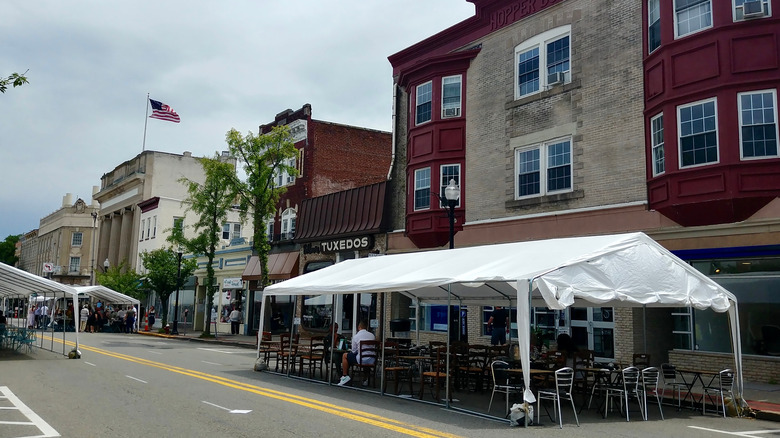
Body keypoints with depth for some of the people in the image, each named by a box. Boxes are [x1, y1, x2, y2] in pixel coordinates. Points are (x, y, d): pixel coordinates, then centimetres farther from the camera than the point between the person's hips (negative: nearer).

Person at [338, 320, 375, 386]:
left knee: (345, 355, 13)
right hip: (372, 361, 5)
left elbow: (354, 351, 1)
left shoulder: (355, 336, -4)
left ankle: (345, 376, 12)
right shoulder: (372, 335, 8)